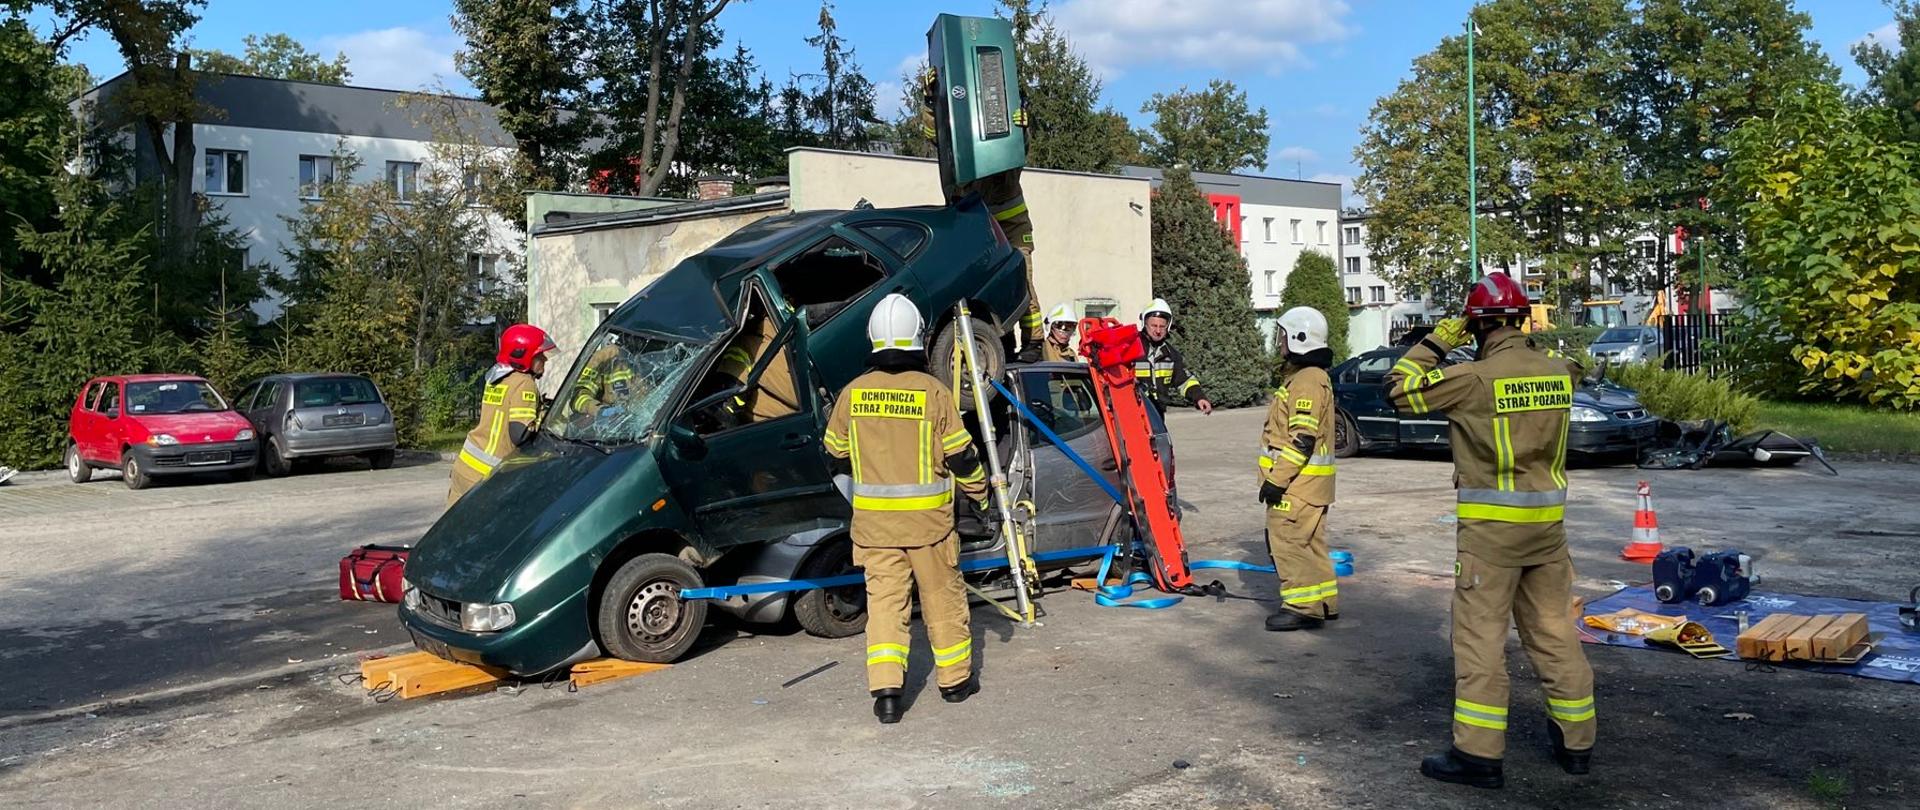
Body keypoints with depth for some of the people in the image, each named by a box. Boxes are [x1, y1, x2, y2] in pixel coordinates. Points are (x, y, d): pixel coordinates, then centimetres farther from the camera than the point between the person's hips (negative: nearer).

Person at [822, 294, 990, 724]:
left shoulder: (852, 393, -2)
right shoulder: (933, 392, -11)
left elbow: (837, 455, 10)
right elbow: (961, 456, -7)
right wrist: (980, 494, 10)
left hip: (872, 520, 2)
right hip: (928, 519, -2)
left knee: (884, 599, 6)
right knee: (943, 597, 13)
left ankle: (884, 689, -3)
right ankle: (955, 680, 26)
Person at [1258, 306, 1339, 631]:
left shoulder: (1307, 381, -18)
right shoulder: (1303, 375, 17)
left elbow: (1302, 440, -24)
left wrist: (1277, 479, -22)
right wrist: (1278, 477, 24)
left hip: (1298, 482, -11)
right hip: (1307, 482, 11)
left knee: (1288, 541, -7)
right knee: (1309, 543, 16)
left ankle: (1303, 607, -3)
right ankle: (1324, 602, 24)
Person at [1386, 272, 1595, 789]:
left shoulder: (1476, 378, -16)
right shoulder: (1557, 371, 2)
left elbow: (1399, 389, -7)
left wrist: (1438, 341, 1)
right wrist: (1519, 344, 22)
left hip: (1491, 526, -6)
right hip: (1548, 523, 6)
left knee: (1481, 638, 0)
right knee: (1554, 632, 16)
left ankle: (1479, 754, 4)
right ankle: (1576, 741, 25)